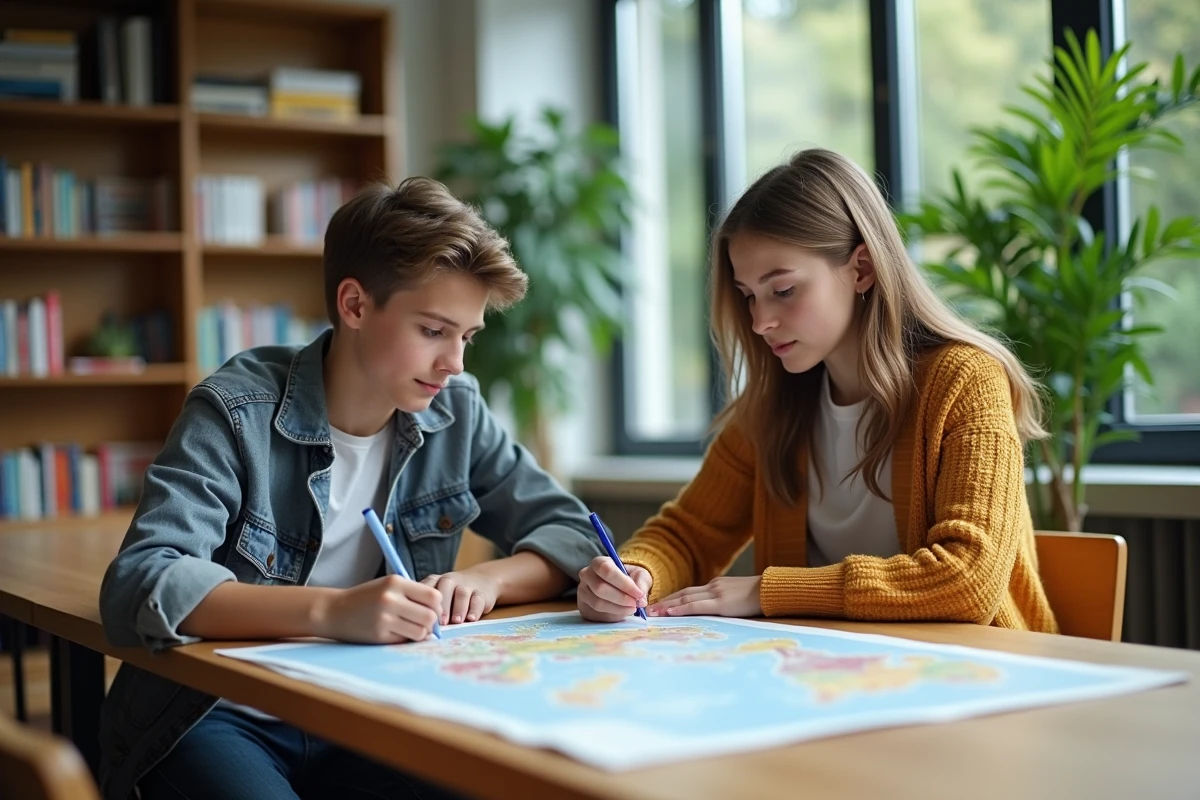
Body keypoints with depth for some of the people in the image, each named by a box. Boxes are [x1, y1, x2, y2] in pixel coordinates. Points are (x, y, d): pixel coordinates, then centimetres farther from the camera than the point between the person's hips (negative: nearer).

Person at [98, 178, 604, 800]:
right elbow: (138, 586, -25)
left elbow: (572, 533, 6)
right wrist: (332, 610, -38)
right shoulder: (238, 411, -14)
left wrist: (486, 579, -16)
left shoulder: (456, 413, 1)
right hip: (220, 720, -4)